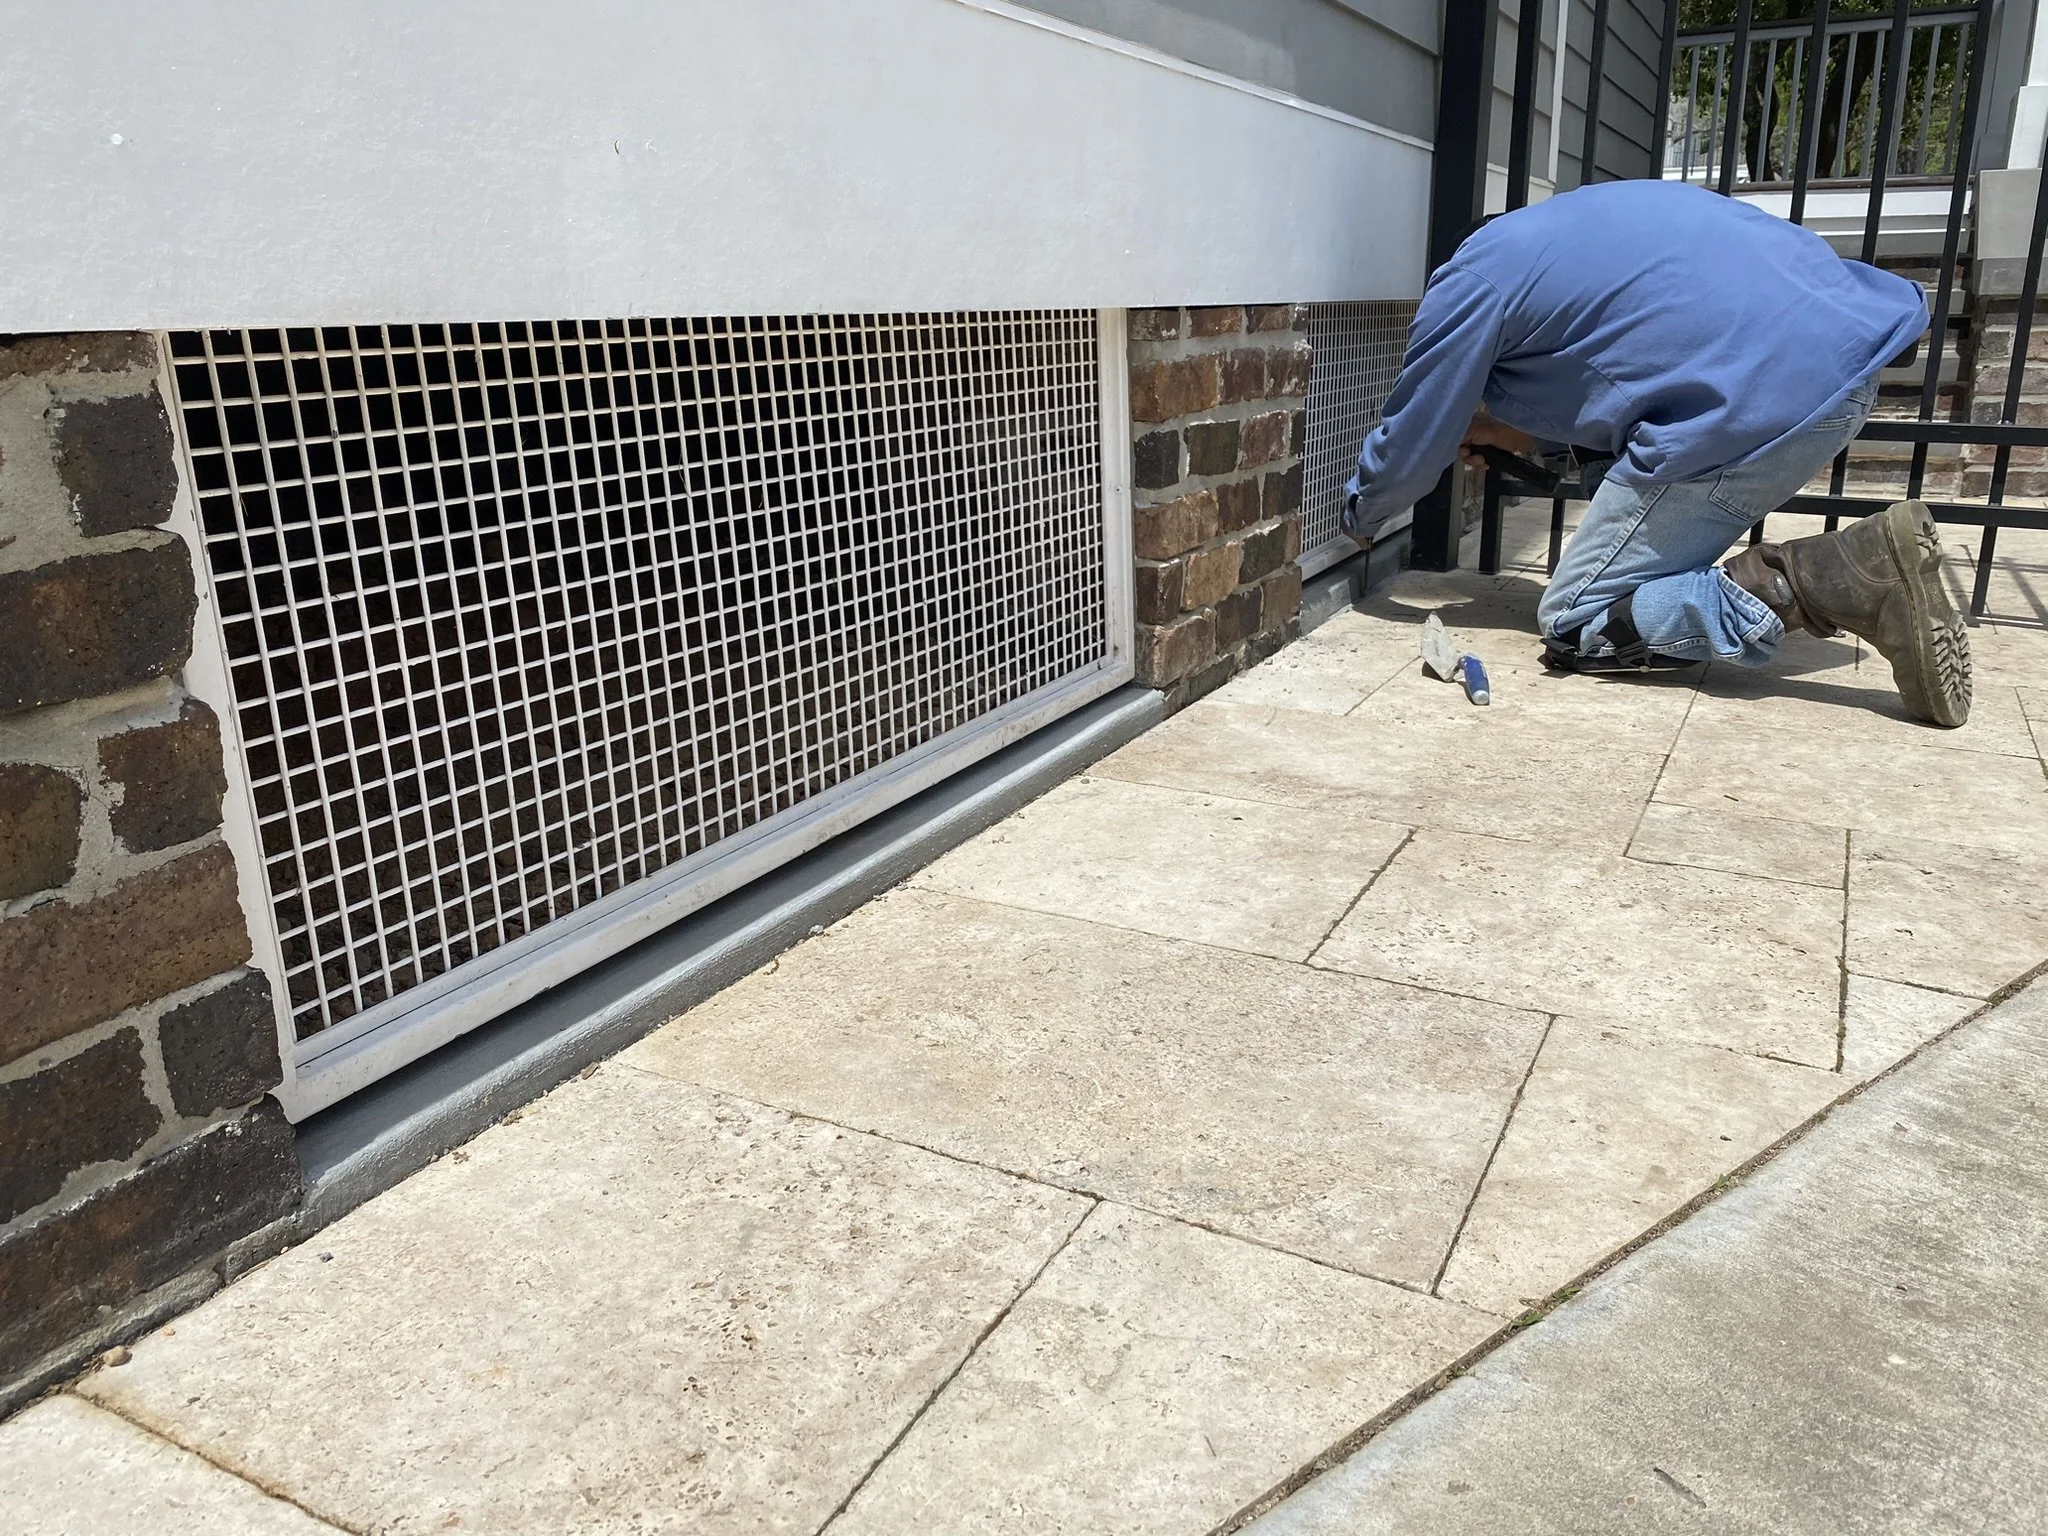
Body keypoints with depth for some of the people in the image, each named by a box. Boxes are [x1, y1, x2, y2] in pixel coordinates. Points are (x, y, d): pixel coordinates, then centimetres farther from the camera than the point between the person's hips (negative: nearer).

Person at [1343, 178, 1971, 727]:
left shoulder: (1471, 283, 6)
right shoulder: (1562, 229, 30)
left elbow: (1411, 444, 11)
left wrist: (1356, 514, 30)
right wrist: (1533, 433, 30)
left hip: (1763, 398, -10)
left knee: (1575, 627, 0)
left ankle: (1857, 574, -13)